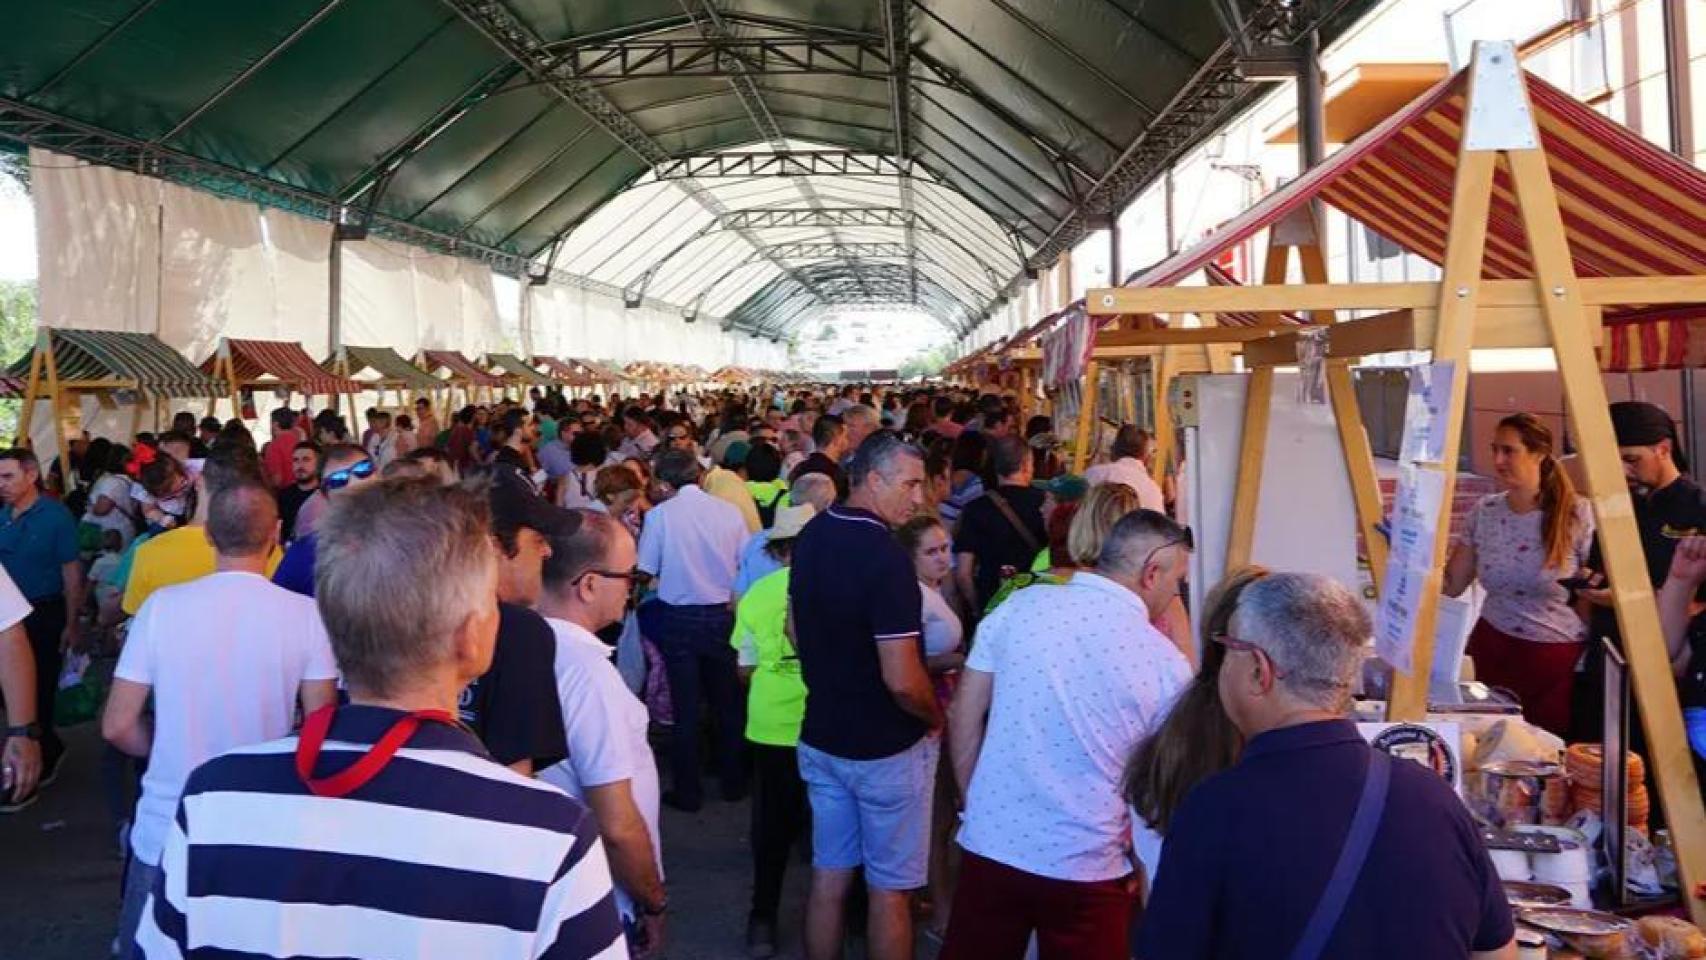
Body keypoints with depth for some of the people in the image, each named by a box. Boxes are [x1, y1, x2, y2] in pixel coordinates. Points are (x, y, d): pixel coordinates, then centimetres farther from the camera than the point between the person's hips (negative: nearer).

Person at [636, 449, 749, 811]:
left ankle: (687, 791, 15)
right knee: (728, 701, 15)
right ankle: (734, 781, 25)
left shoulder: (659, 515, -10)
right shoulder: (729, 511, -5)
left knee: (686, 706, 8)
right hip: (722, 614, 2)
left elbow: (645, 570, -6)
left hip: (680, 618, -2)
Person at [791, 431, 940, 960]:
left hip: (822, 734, 7)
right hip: (885, 747, -7)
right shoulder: (886, 556, -25)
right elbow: (902, 681, -27)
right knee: (889, 886, 8)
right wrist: (937, 718, -8)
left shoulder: (812, 536, 0)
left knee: (828, 874, 17)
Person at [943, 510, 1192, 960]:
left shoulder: (1018, 605, -5)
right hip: (1087, 866, -2)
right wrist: (1139, 859, 16)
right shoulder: (1164, 662, -10)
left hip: (992, 844, 2)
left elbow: (963, 716, 1)